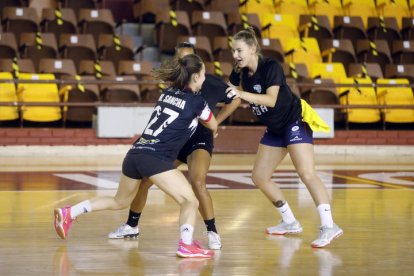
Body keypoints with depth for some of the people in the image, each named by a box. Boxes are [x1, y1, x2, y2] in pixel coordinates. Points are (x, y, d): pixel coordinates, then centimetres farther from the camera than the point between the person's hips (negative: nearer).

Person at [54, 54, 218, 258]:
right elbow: (213, 127, 19)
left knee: (120, 201, 25)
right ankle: (186, 245, -21)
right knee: (190, 201, -4)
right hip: (156, 158, -7)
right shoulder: (196, 102, 0)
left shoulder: (168, 93, 17)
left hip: (135, 153, 7)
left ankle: (68, 213, 25)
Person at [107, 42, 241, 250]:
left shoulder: (209, 83, -10)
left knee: (197, 182, -31)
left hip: (199, 140, -5)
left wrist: (215, 122, -1)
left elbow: (235, 100, 3)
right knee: (142, 179, 3)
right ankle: (131, 227, 26)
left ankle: (212, 233, -16)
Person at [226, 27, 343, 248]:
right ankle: (290, 223, 18)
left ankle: (328, 226, -26)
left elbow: (271, 99, -30)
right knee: (259, 177, 8)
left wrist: (242, 94, -39)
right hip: (274, 129, 9)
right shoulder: (239, 74, 0)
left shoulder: (271, 67, -20)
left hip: (295, 121, -8)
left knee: (306, 173, -21)